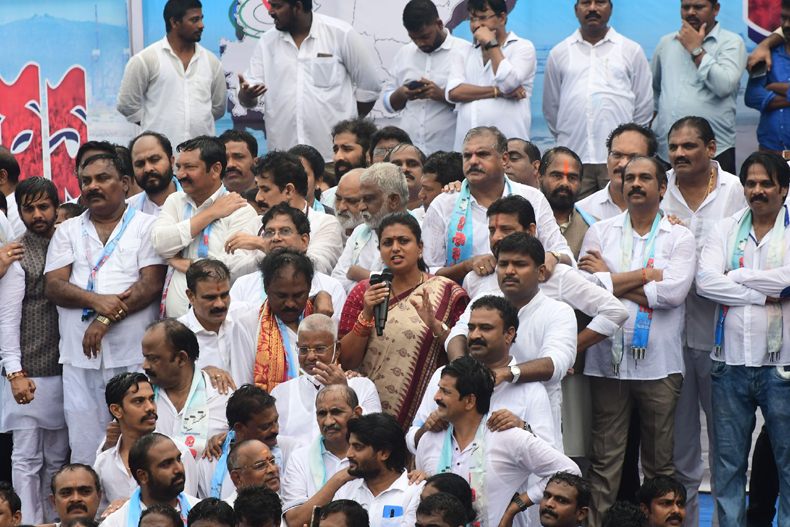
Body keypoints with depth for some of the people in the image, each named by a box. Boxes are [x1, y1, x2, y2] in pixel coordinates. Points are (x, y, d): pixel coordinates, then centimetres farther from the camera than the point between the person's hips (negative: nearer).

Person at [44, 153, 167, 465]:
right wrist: (96, 301, -13)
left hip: (133, 356, -3)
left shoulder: (146, 226, 7)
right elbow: (53, 286, 5)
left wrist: (104, 320, -13)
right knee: (84, 448, -1)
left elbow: (152, 283, -5)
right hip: (80, 357, 3)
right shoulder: (68, 231, 17)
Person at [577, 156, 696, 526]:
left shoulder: (680, 238, 6)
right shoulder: (600, 232, 9)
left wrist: (611, 281, -6)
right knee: (605, 460, 1)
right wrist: (645, 276, -9)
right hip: (608, 360, 1)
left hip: (659, 362, 0)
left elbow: (674, 291, -11)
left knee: (660, 461, 5)